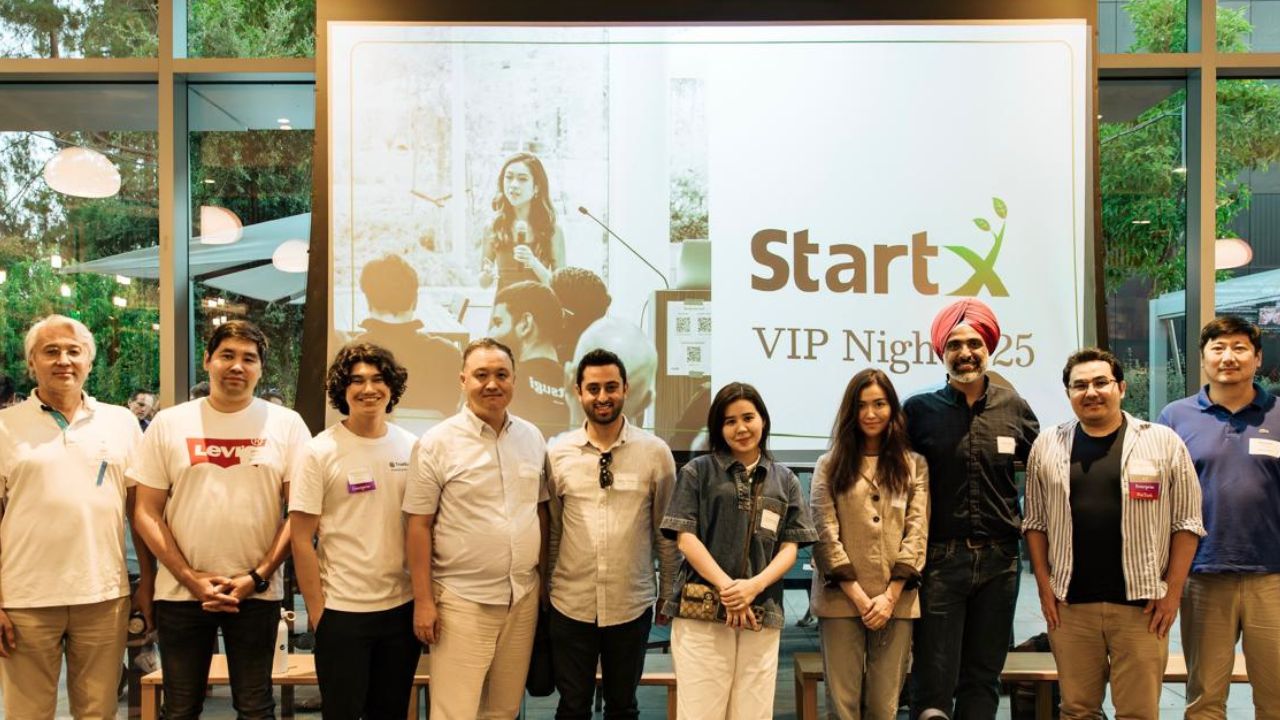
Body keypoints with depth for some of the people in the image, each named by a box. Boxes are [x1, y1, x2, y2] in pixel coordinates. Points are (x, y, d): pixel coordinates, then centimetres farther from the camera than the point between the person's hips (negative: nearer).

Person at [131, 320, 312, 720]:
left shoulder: (286, 424, 0)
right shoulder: (168, 423, 2)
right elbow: (147, 512, 1)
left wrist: (257, 577, -9)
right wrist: (190, 577, -8)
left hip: (256, 593, -1)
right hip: (180, 592, 1)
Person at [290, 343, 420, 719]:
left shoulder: (411, 447, 3)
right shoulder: (320, 451, -7)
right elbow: (302, 539, -7)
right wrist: (316, 609, -9)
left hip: (403, 606, 4)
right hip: (341, 609, -3)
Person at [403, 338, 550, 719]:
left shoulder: (532, 437, 6)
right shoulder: (436, 443, -8)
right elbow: (418, 525, -7)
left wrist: (543, 576, 12)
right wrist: (423, 600, -10)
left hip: (524, 596, 5)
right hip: (462, 600, -4)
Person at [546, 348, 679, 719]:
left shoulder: (656, 453, -4)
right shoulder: (558, 454, -2)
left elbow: (666, 532, 2)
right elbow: (551, 531, 5)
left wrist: (670, 595, 6)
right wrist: (542, 592, 9)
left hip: (632, 605, 0)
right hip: (570, 604, 0)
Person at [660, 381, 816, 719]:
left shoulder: (785, 481, 14)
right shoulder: (698, 472, 7)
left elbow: (790, 548, 7)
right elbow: (685, 538, -2)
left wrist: (754, 586, -11)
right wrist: (726, 586, -14)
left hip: (762, 613, 2)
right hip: (701, 609, -2)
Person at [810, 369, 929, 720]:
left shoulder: (914, 466, 12)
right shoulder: (829, 466, 9)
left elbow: (917, 532, 4)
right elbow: (825, 535, 1)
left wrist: (890, 596, -7)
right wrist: (857, 595, -8)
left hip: (896, 601, 1)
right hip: (841, 599, -1)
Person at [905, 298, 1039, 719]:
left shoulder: (1013, 408, 4)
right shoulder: (919, 411, 0)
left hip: (999, 561, 2)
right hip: (940, 559, -2)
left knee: (983, 678, 13)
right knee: (933, 682, 0)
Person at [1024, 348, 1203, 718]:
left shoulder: (1163, 443, 2)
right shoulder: (1047, 446, 7)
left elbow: (1186, 523, 1)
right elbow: (1035, 522, 9)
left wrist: (1172, 592, -4)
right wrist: (1044, 587, 2)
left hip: (1142, 604, -1)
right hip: (1069, 604, 2)